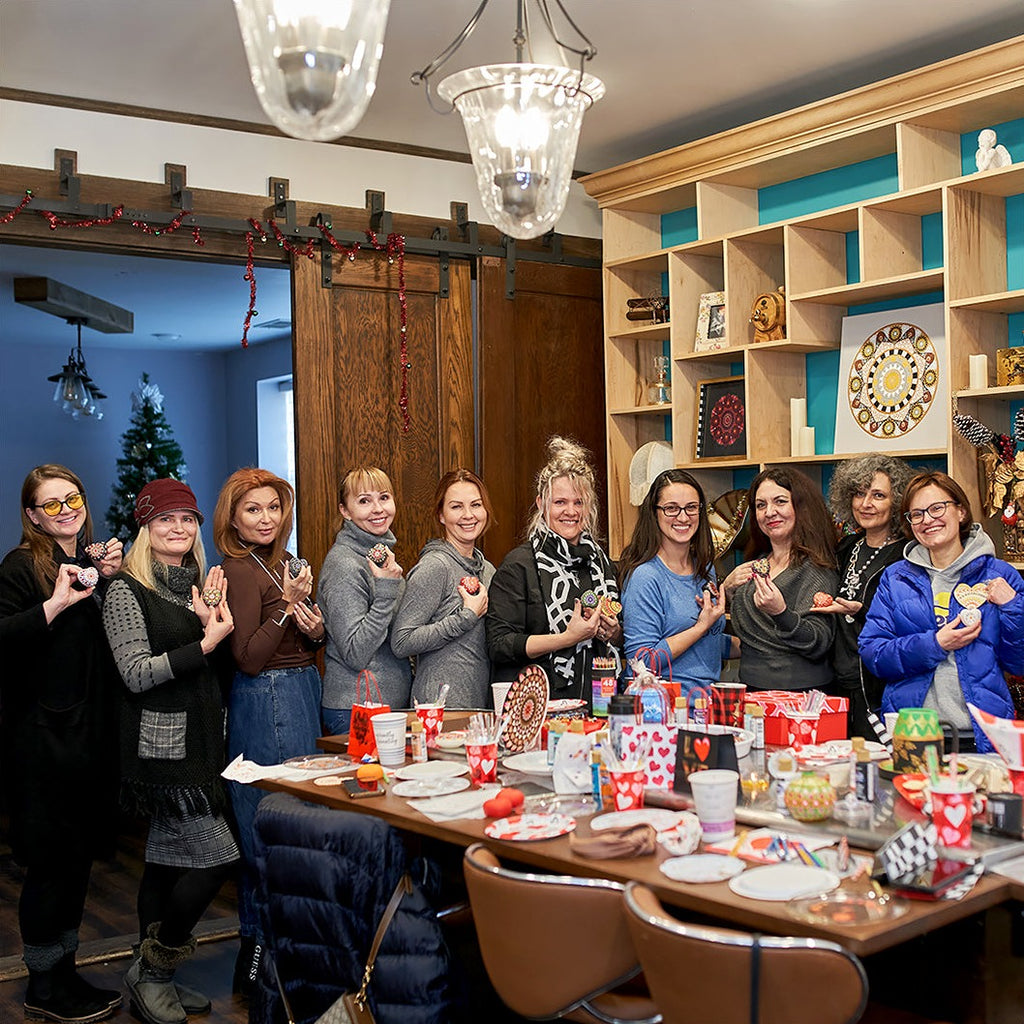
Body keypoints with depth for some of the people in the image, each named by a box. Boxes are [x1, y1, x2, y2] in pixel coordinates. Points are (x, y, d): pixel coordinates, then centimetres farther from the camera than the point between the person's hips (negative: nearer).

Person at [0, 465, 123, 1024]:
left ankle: (61, 973, 25)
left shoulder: (94, 563, 14)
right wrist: (56, 604, -25)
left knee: (79, 853, 13)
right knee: (54, 857, -2)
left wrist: (112, 581, -1)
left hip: (91, 732, 7)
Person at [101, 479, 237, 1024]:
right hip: (160, 744, -7)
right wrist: (206, 642, -17)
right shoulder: (127, 590, -8)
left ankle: (152, 979, 23)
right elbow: (136, 674, -15)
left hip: (200, 742, 7)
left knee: (167, 857, 13)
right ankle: (152, 973, 7)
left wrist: (213, 625, -5)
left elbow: (220, 668, 15)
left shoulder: (201, 586, 13)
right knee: (215, 856, -10)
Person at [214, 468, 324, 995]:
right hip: (268, 705, -9)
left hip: (299, 696, 9)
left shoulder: (280, 564, 14)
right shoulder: (241, 571, -13)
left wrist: (316, 630, -1)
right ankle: (258, 950, 6)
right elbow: (249, 659, -18)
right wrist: (288, 604, -24)